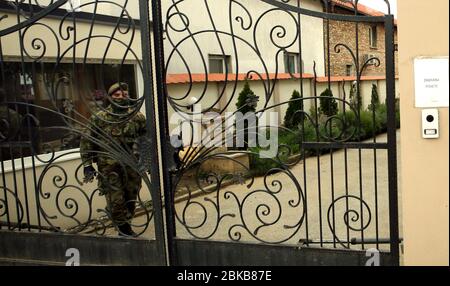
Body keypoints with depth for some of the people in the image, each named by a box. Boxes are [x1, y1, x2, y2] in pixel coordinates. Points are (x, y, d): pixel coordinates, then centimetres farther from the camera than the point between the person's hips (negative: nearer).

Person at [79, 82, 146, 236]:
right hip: (109, 168, -2)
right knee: (116, 200, -3)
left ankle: (124, 226, 28)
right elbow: (86, 142, 2)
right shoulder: (98, 118, -2)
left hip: (132, 166, 3)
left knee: (130, 200, 10)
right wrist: (87, 165, -3)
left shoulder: (137, 117, 5)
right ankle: (124, 227, 15)